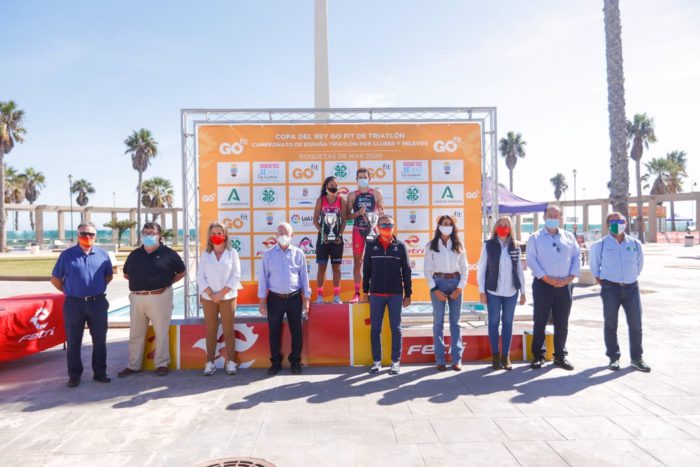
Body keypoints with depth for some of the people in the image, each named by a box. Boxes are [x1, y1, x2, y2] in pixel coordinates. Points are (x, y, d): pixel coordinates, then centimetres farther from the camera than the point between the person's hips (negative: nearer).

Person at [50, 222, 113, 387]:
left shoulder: (102, 254, 3)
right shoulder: (67, 255, -2)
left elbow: (109, 276, 16)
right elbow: (55, 279, 6)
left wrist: (97, 288, 9)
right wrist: (69, 291, 4)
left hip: (98, 303, 2)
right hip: (74, 303, -1)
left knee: (99, 340, 8)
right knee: (73, 341, 7)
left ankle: (100, 372, 20)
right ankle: (74, 375, 19)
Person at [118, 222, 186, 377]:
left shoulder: (168, 253, -2)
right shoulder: (134, 255, 10)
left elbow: (181, 272, 7)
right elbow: (126, 274, 22)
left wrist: (167, 282, 0)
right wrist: (140, 282, 9)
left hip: (159, 297, -4)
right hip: (137, 298, 4)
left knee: (161, 333, 3)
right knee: (136, 334, 12)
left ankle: (162, 364, 14)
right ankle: (133, 365, 23)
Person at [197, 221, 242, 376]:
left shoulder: (232, 253, 0)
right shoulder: (205, 254, 5)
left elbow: (236, 276, -5)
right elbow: (200, 276, 1)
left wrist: (221, 294, -12)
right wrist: (211, 294, -11)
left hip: (228, 297, -1)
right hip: (208, 298, 2)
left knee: (228, 330, 3)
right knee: (211, 330, 7)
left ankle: (231, 362, 10)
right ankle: (210, 362, 13)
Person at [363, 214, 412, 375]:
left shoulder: (400, 246, 2)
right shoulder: (371, 245, 4)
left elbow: (406, 271, 3)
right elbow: (366, 269, 7)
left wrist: (407, 294, 1)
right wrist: (365, 291, 4)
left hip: (396, 294, 0)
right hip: (376, 294, 1)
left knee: (396, 329, 4)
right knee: (375, 329, 4)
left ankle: (396, 361, 13)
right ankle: (377, 361, 15)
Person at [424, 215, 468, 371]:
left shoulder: (458, 246, 8)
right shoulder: (431, 246, 2)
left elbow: (464, 269, 6)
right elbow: (427, 269, 0)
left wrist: (460, 288, -5)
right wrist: (434, 289, -9)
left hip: (455, 283, 2)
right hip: (438, 282, -1)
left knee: (455, 322, 4)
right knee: (438, 322, 1)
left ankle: (457, 359, 9)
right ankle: (440, 360, 6)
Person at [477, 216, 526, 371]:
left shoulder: (515, 246, 5)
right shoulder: (488, 245, -3)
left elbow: (519, 270, 8)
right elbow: (481, 268, -2)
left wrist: (523, 291, 7)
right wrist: (481, 291, -6)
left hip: (511, 292, 2)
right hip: (493, 291, -2)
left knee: (508, 323, 8)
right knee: (494, 322, 5)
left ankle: (506, 355, 18)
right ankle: (495, 355, 16)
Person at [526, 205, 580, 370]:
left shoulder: (569, 237, 13)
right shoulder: (535, 238, 3)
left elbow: (576, 257, 8)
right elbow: (531, 260, -6)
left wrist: (571, 276, -7)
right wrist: (546, 278, -15)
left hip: (565, 286, 3)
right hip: (543, 285, -3)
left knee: (562, 323, 9)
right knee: (540, 322, 2)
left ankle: (560, 356, 21)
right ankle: (538, 356, 11)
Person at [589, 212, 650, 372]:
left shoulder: (635, 244, 4)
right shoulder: (600, 245, -2)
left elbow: (639, 263, 19)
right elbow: (594, 263, 12)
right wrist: (599, 278, 12)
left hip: (631, 287, 2)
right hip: (610, 288, -2)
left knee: (636, 324, 4)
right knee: (610, 325, 5)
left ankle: (636, 358, 17)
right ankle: (613, 357, 16)